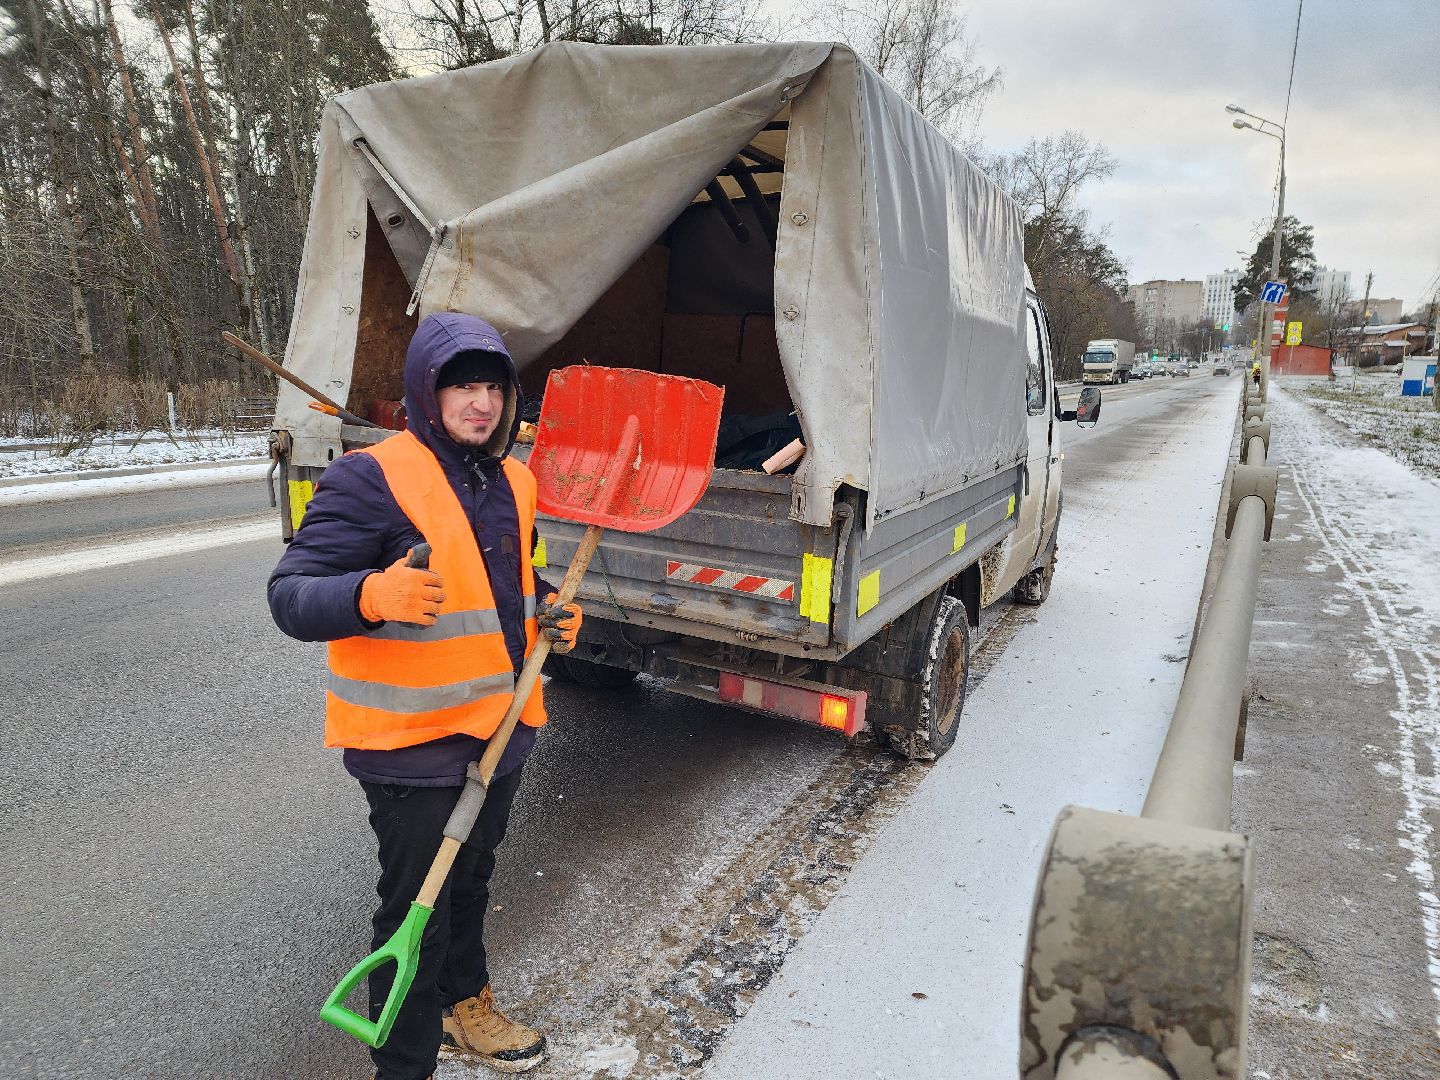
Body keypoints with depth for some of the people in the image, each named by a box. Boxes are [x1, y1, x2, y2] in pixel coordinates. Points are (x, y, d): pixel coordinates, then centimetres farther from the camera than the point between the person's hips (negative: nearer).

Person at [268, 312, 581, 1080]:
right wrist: (374, 595, -41)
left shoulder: (514, 480, 6)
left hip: (500, 727, 7)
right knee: (415, 911, 9)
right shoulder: (371, 478, -17)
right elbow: (291, 597, -20)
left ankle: (466, 1007, 50)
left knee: (470, 884, 26)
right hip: (412, 742, -7)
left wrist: (549, 614, -1)